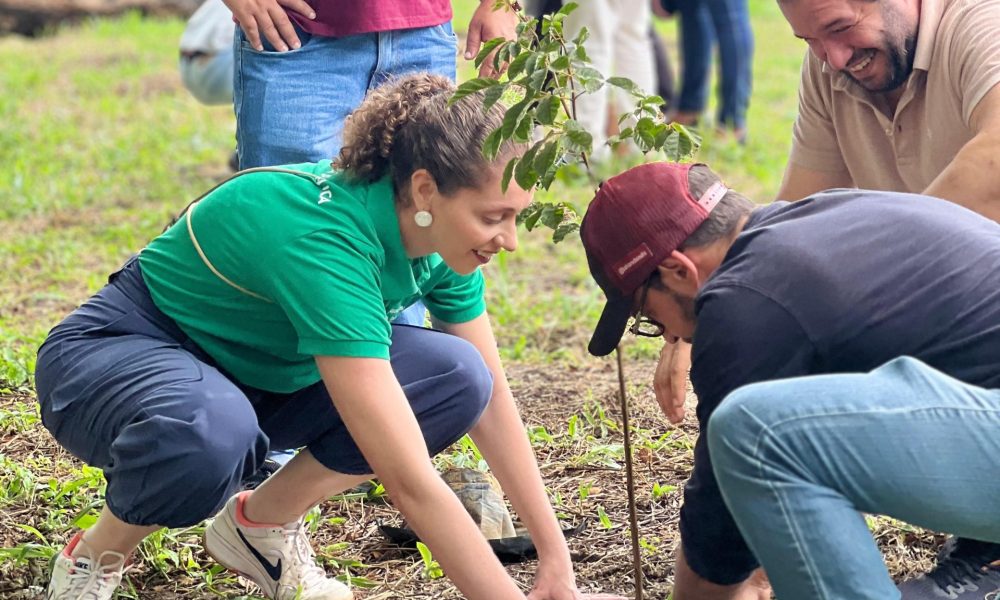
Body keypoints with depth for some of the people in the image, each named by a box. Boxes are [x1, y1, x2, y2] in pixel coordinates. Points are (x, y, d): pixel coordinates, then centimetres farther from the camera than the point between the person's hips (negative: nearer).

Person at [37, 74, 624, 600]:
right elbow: (410, 481, -39)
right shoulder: (328, 241, -37)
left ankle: (262, 522, 3)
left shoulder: (443, 236, -13)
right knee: (212, 434, -43)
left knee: (457, 377, -14)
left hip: (260, 372, 7)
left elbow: (491, 395, -1)